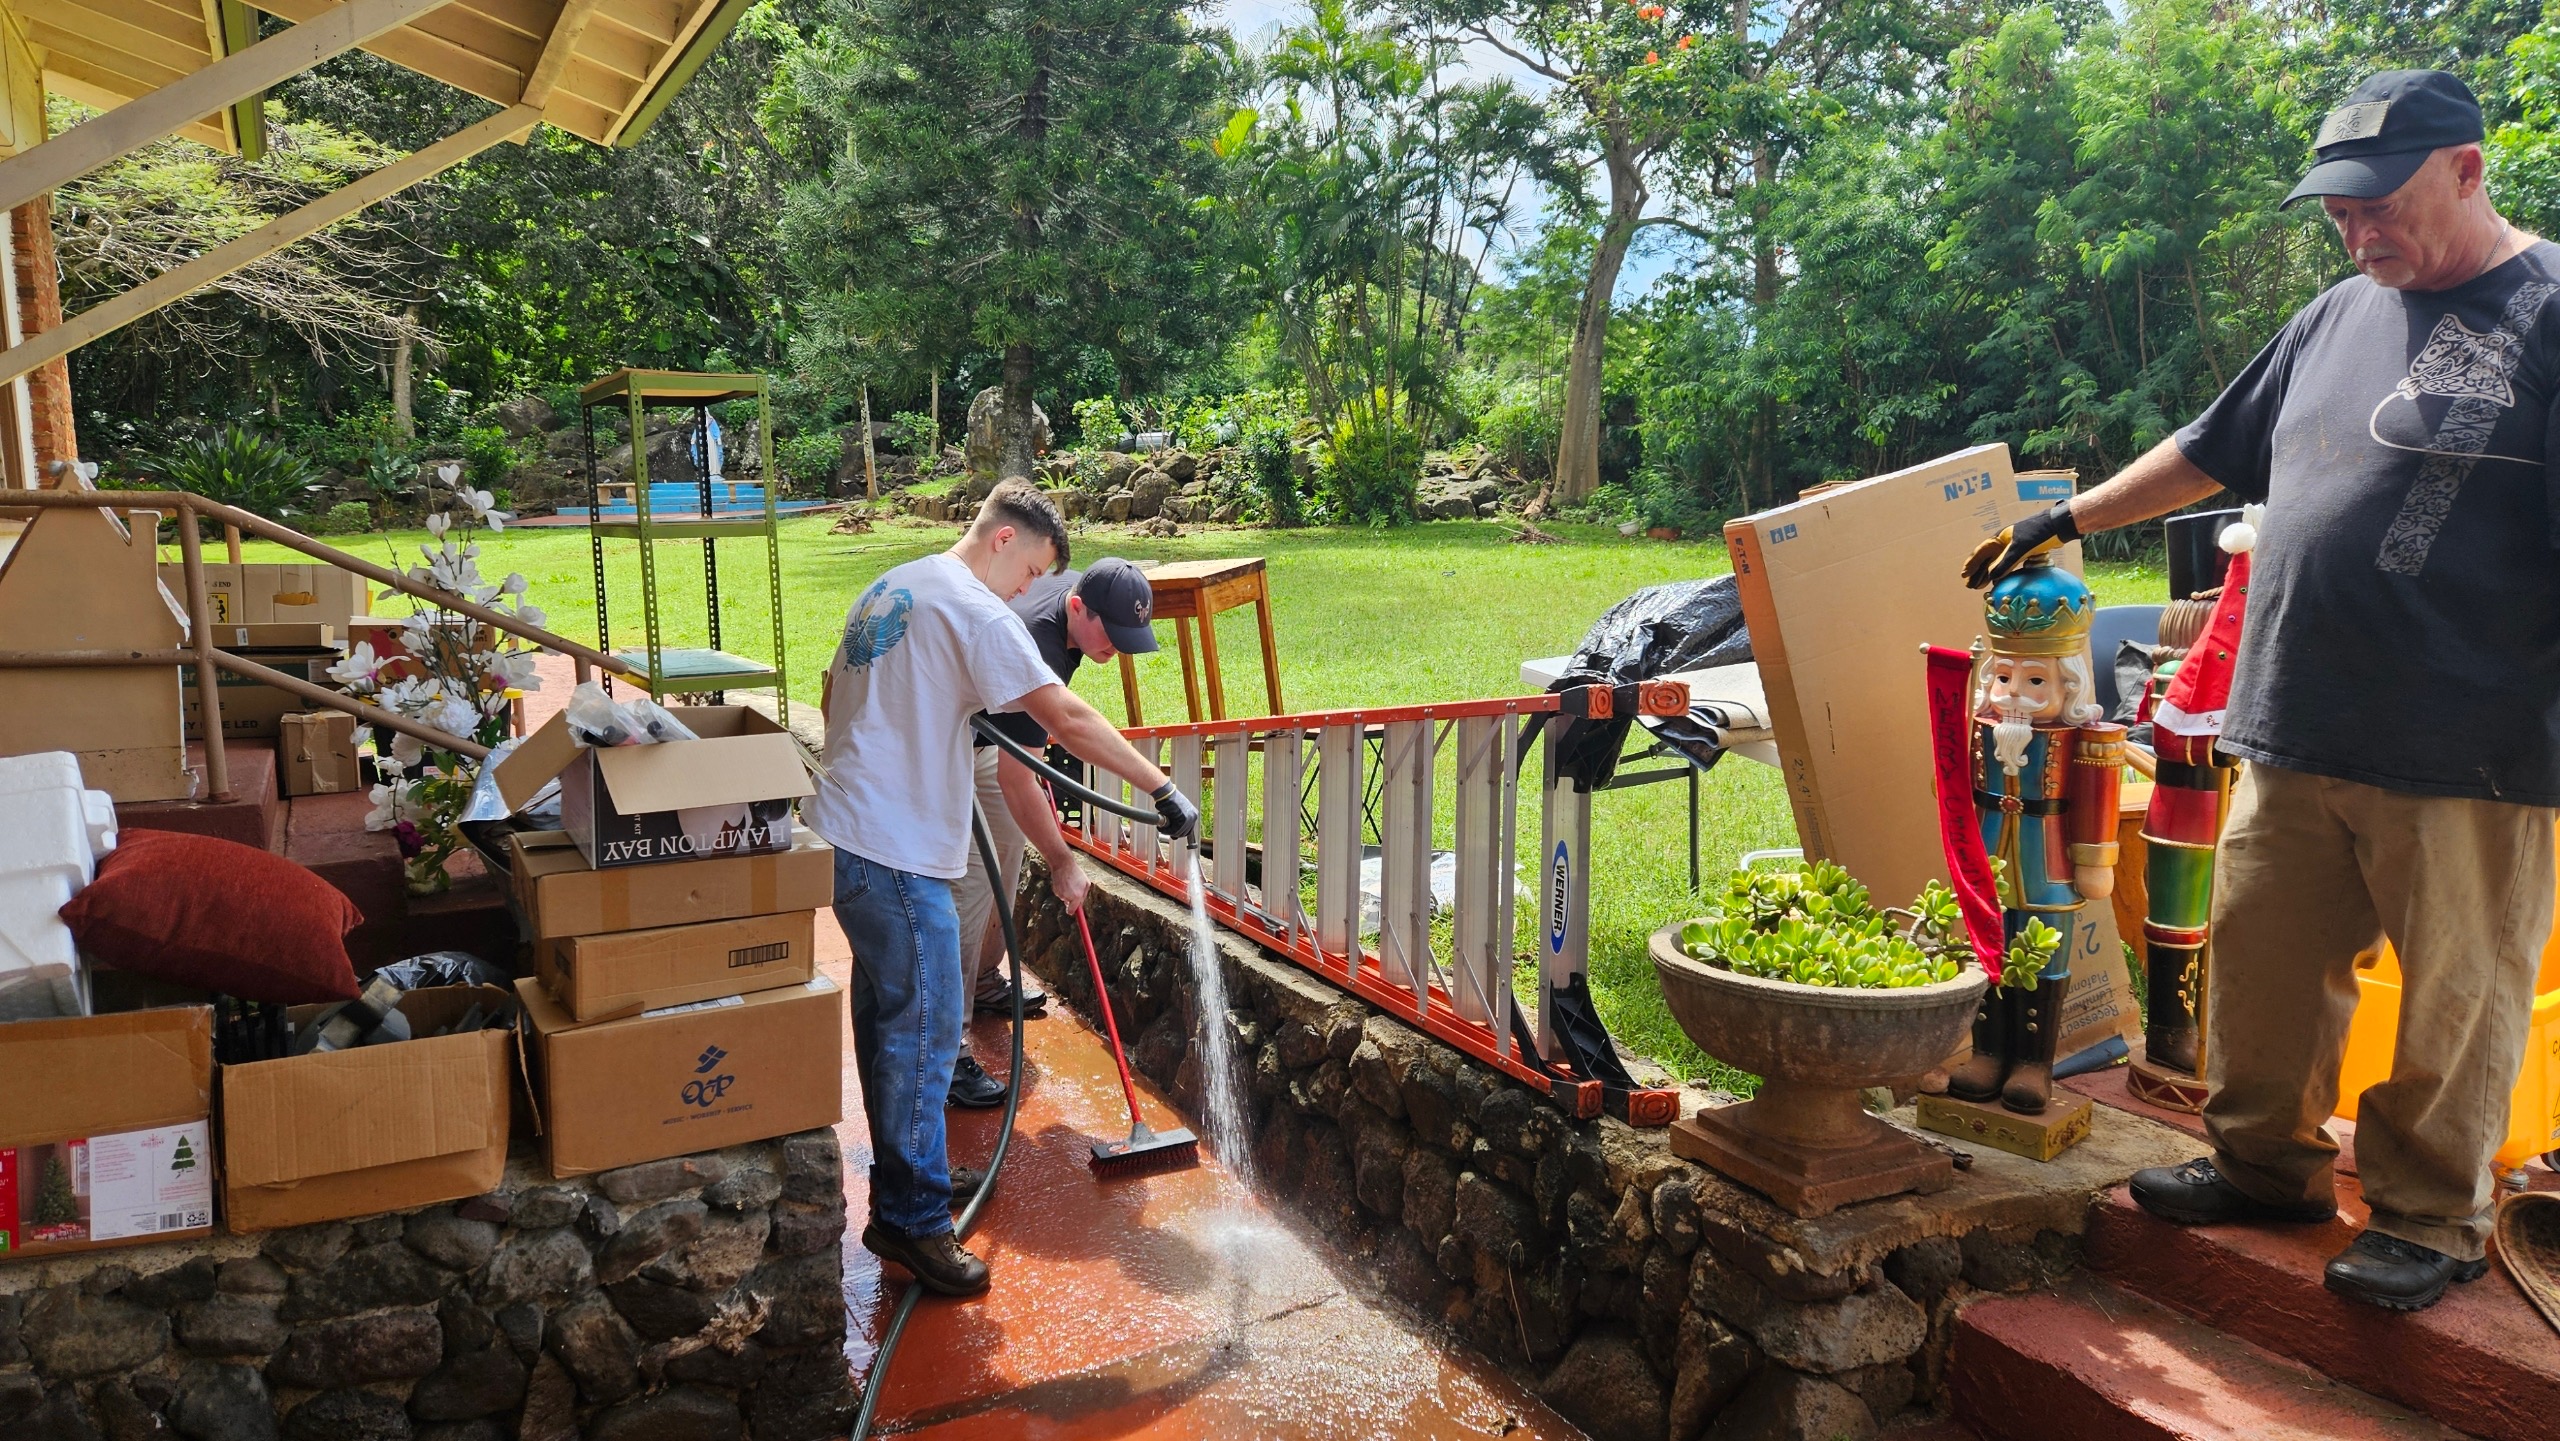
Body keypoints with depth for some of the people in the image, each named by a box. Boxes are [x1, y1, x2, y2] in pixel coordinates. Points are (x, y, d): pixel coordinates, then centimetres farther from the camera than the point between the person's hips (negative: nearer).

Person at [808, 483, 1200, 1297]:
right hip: (893, 852, -10)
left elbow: (835, 704, 27)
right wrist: (1162, 788, -17)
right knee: (924, 1029, -4)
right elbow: (1067, 718, -20)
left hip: (843, 832, 10)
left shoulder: (888, 590, 17)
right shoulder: (973, 609, -13)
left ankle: (908, 1176, 31)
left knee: (887, 1013, 18)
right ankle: (911, 1220, 3)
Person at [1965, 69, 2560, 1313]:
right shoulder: (2334, 318, 15)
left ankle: (2430, 1218, 21)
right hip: (2295, 739, 6)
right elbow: (2210, 452, 25)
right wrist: (2066, 518, 26)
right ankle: (2266, 1163, 29)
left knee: (2454, 999, 5)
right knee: (2263, 963, 12)